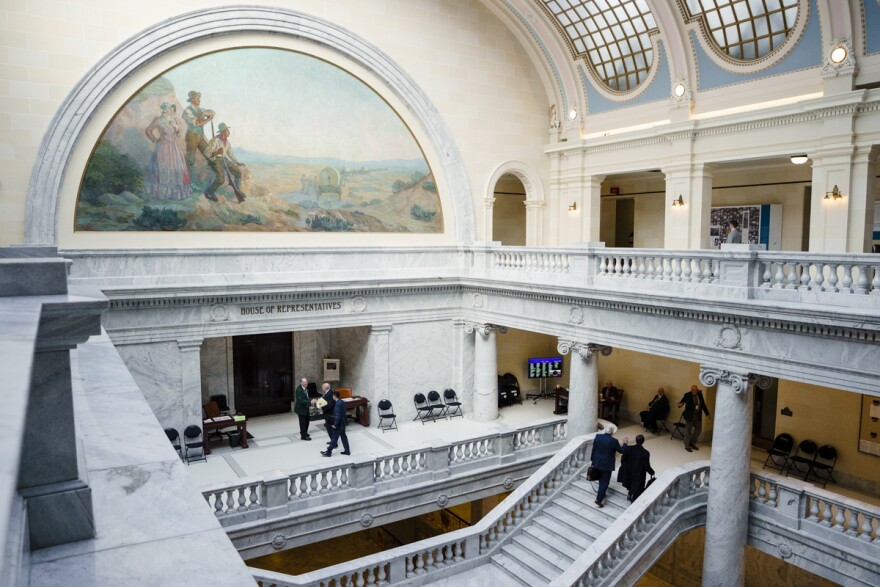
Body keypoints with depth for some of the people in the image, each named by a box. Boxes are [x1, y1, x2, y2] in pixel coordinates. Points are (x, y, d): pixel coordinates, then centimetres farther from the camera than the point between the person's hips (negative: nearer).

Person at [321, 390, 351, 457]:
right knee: (343, 437, 16)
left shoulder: (338, 404, -25)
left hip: (339, 424, -9)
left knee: (334, 438, 2)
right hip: (343, 423, 9)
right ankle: (347, 451, 22)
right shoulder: (342, 402, 4)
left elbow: (338, 416, -26)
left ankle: (328, 452, 12)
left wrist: (335, 425, -18)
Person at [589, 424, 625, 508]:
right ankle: (599, 499, 2)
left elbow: (593, 449, -1)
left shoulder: (598, 437, -10)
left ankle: (601, 494, 41)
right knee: (605, 482, 6)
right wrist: (625, 443, 8)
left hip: (597, 463, 5)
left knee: (601, 480, 25)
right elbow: (621, 450, -9)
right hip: (607, 465, -5)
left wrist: (591, 459, 11)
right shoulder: (614, 441, -21)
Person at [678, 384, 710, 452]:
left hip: (698, 416, 5)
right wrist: (680, 404, -37)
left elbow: (703, 404, 9)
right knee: (688, 431, 3)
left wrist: (707, 414, 11)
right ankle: (687, 446, 16)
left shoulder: (700, 394, 1)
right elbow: (682, 402, -13)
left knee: (699, 429, 13)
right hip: (689, 416, -5)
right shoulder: (687, 395, -13)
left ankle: (692, 443, 30)